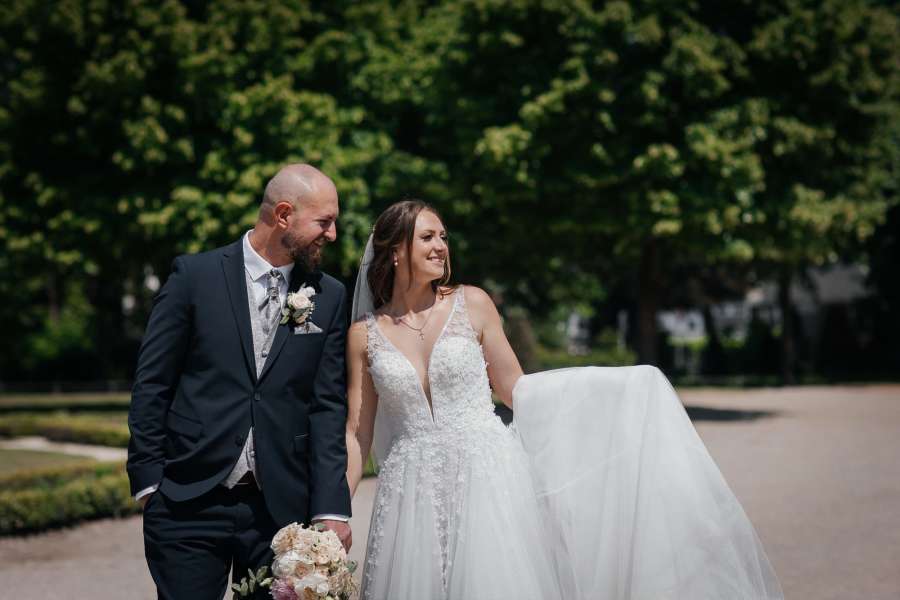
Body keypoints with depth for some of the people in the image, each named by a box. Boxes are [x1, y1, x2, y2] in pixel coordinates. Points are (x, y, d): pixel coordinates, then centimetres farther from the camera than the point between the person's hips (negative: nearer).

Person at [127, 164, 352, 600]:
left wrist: (332, 507, -3)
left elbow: (327, 405, 3)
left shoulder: (329, 297, 6)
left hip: (282, 508, 2)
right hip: (190, 504, -2)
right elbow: (151, 384, 1)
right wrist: (148, 481, -3)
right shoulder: (195, 276, -1)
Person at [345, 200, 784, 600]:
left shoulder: (471, 304, 2)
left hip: (486, 479, 0)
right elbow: (358, 433, 6)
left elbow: (514, 390, 6)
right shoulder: (365, 333, 4)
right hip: (414, 495, 1)